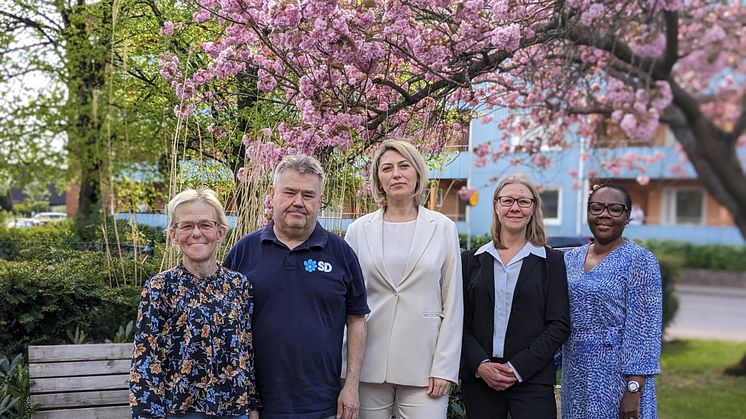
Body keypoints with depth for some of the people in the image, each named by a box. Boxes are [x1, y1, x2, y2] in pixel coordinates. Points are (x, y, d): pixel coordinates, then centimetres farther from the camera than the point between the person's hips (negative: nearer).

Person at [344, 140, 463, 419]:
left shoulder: (443, 228, 3)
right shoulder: (359, 230, 6)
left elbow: (452, 303, 3)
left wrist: (445, 367, -3)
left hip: (423, 363, -1)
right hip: (368, 363, 1)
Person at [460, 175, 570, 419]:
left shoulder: (551, 261, 4)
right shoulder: (472, 260, 9)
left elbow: (559, 325, -1)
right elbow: (461, 321, 5)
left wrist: (518, 367, -10)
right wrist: (480, 365, -10)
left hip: (532, 380, -2)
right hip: (478, 378, 2)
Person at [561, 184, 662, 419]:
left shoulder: (639, 260, -8)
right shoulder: (571, 259, 9)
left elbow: (643, 330, -13)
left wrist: (634, 389, -18)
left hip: (618, 375, -5)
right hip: (575, 378, 5)